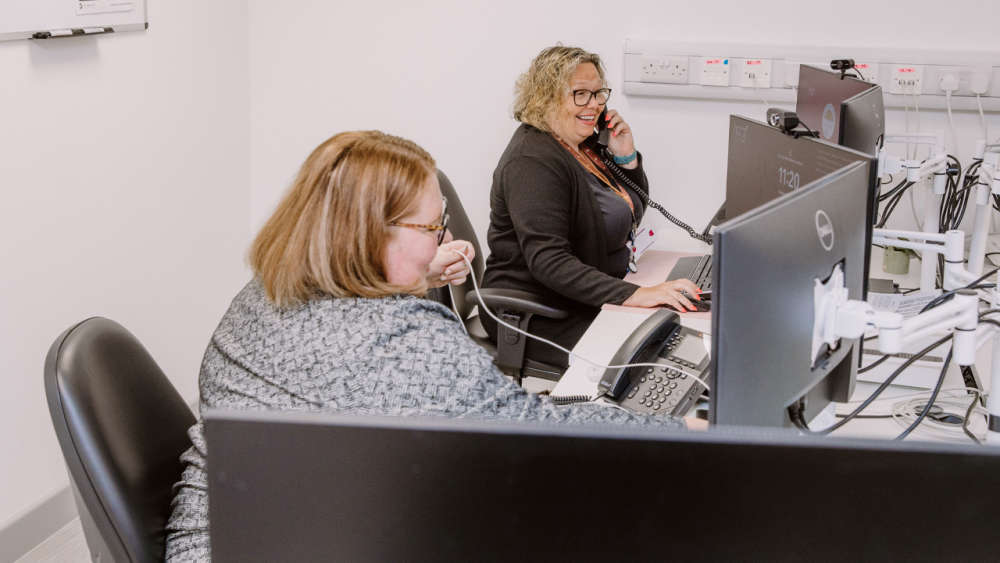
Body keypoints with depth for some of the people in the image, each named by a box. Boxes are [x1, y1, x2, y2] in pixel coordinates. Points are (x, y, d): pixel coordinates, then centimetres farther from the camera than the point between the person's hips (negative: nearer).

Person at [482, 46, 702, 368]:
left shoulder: (583, 145, 10)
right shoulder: (532, 163, -18)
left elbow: (632, 213, 22)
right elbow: (548, 262, -29)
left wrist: (627, 158, 2)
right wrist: (633, 295, -37)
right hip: (541, 315, -9)